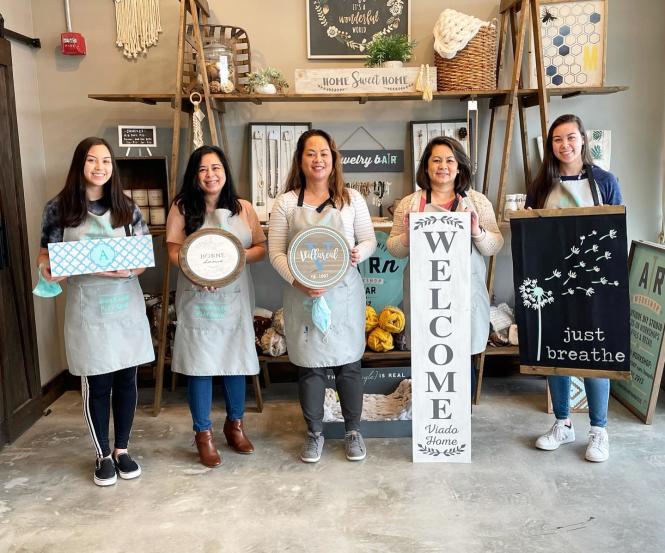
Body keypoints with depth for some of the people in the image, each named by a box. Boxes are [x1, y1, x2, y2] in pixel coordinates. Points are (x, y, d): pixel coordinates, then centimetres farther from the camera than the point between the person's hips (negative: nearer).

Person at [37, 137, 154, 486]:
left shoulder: (127, 208, 4)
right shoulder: (59, 208, -1)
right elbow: (46, 253, 3)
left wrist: (130, 269, -17)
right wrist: (45, 268, -20)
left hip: (126, 305, 2)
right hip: (87, 308, -2)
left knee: (126, 380, 9)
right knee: (97, 384, 5)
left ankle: (122, 450, 27)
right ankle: (103, 455, 24)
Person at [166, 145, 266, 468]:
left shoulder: (243, 208, 5)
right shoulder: (182, 208, 0)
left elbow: (261, 247, 7)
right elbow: (173, 251, -4)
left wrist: (241, 255, -14)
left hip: (235, 297, 2)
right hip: (197, 298, -2)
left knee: (236, 359, 11)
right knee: (200, 363, 0)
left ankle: (234, 424, 31)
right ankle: (203, 434, 16)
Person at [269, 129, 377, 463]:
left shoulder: (351, 199, 4)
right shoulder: (286, 203, 1)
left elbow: (369, 240, 8)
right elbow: (276, 252, -2)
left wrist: (359, 253, -15)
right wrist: (298, 281, -17)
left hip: (344, 293, 1)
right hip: (303, 296, 0)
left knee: (349, 364, 8)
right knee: (309, 366, 8)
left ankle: (353, 430, 27)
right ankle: (314, 433, 27)